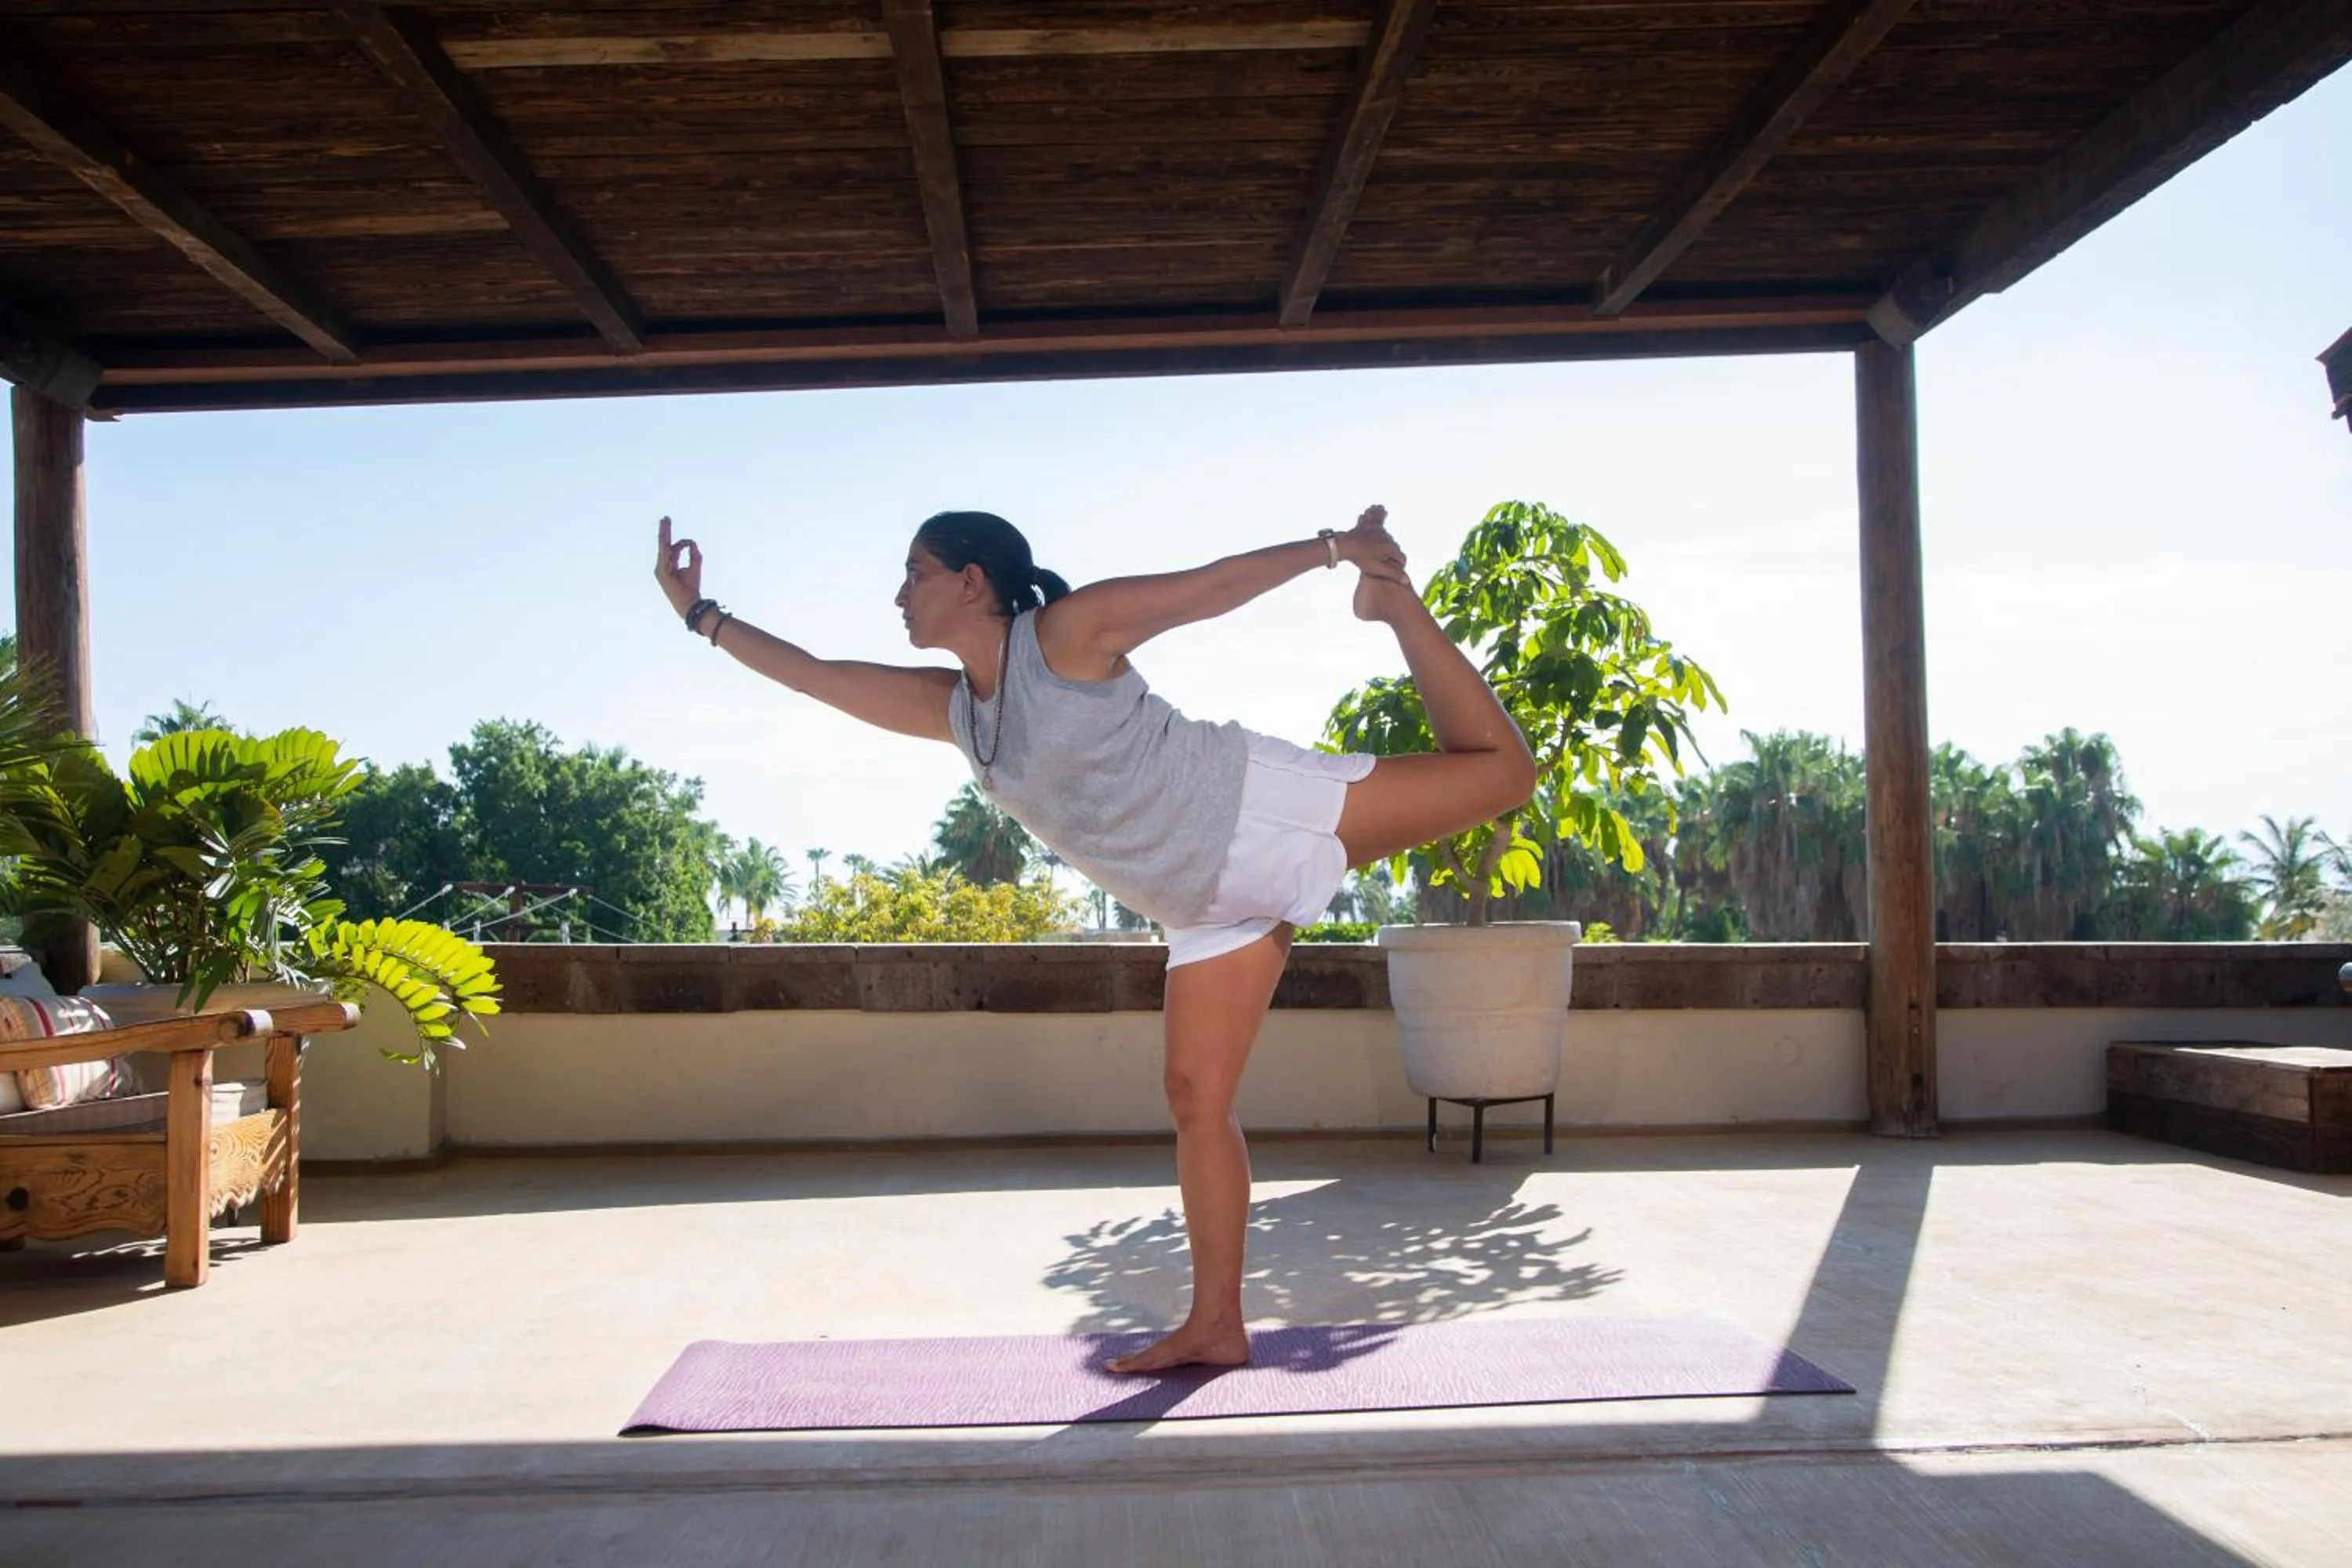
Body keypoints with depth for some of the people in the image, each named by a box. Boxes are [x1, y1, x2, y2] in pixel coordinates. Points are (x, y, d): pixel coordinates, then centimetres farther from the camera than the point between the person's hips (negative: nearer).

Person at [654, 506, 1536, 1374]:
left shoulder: (1067, 632, -11)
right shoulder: (949, 708, 10)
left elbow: (1214, 584, -7)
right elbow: (814, 675, 15)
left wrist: (1336, 546, -7)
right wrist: (699, 614, 15)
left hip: (1266, 814, -6)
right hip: (1208, 910, 6)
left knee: (1497, 770, -12)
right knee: (1196, 1099, 3)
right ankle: (1215, 1325, 9)